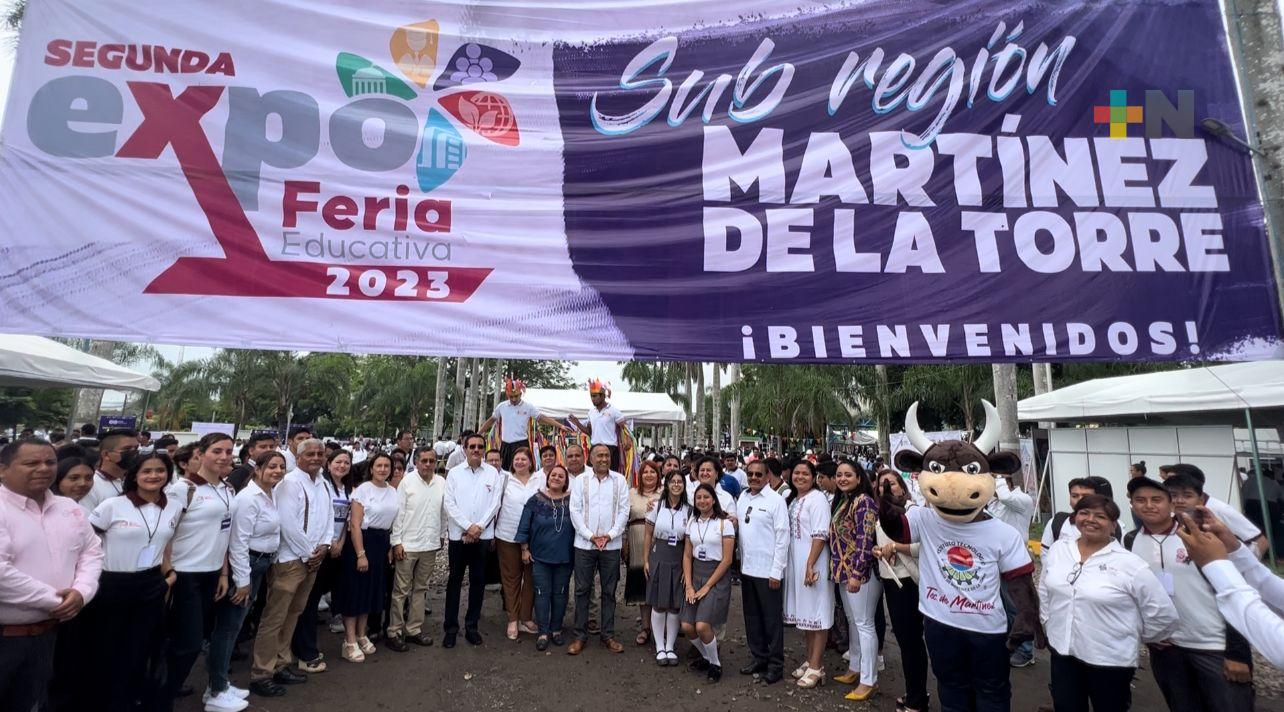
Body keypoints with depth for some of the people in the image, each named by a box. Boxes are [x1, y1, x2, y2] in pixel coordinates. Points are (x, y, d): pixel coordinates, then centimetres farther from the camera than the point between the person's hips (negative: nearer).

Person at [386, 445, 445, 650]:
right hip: (407, 545, -4)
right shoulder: (407, 482, -8)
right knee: (401, 590, 4)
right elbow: (398, 513, -7)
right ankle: (395, 632, 15)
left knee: (420, 589, 14)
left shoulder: (442, 483, 1)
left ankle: (414, 629, 25)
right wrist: (396, 542, -9)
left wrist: (441, 535, 13)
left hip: (430, 545, 4)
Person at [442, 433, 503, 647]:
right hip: (458, 535, -1)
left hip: (483, 536, 1)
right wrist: (468, 527, -11)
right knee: (454, 581, 6)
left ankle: (472, 626, 19)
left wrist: (479, 527, -10)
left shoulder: (493, 473, 3)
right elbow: (450, 503, -3)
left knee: (478, 581, 8)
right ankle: (450, 628, 16)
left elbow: (494, 503, -1)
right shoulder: (454, 473, 2)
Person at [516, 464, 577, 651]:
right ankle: (543, 633, 13)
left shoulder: (572, 501, -3)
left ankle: (556, 629, 25)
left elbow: (578, 527, 4)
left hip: (564, 558, 1)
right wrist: (525, 549, 0)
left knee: (560, 594, 10)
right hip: (540, 557, -1)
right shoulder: (536, 500, -4)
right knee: (542, 594, 3)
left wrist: (576, 553, 5)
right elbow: (524, 526, 1)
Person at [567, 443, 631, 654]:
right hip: (584, 543, 0)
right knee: (582, 590, 5)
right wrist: (590, 535, -10)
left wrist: (610, 535, -9)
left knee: (609, 591, 8)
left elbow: (624, 511, 1)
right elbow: (575, 510, -2)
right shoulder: (580, 480, 2)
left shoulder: (619, 480, 4)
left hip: (612, 544, 1)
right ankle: (580, 635, 16)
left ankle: (608, 635, 20)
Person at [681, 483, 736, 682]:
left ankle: (716, 664, 11)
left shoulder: (724, 523, -8)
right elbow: (687, 555, 8)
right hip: (695, 574, 5)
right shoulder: (692, 522, 7)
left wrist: (707, 586, -11)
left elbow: (727, 560, -10)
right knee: (687, 626, -2)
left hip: (717, 576, -5)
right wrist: (689, 585, -2)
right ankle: (706, 657, 26)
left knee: (702, 625, -16)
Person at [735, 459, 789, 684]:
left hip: (767, 570, -6)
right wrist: (737, 560, 8)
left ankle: (775, 665, 18)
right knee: (752, 616, 17)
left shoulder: (776, 500, -11)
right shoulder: (742, 498, 8)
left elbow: (783, 537, -13)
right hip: (746, 567, 6)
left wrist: (776, 572, -15)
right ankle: (759, 657, 32)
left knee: (772, 619, 5)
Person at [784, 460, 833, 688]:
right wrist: (800, 565, 13)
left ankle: (816, 667, 7)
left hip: (813, 563, -8)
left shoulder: (817, 499, -12)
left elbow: (820, 535, -18)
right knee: (804, 612, 14)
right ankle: (810, 660, 26)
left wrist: (810, 565, -22)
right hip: (796, 563, 8)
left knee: (816, 613, -1)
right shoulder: (795, 501, 13)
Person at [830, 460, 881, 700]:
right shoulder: (839, 502, 12)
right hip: (844, 570, 9)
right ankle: (855, 668, 31)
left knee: (864, 624, -1)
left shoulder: (863, 501, -15)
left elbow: (865, 540, -20)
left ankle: (868, 680, 7)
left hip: (860, 571, -9)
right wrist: (839, 570, 16)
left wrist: (857, 573, -22)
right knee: (852, 621, 18)